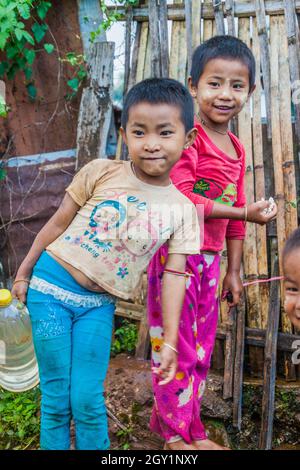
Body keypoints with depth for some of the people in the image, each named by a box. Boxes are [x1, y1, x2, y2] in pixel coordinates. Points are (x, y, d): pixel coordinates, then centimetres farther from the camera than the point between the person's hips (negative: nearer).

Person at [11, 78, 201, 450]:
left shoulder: (182, 209, -4)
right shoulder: (101, 172, -8)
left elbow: (174, 276, -3)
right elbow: (58, 223, 0)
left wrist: (169, 341, -5)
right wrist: (23, 272, 4)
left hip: (98, 304, 1)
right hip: (51, 285, 0)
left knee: (88, 399, 4)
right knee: (56, 396, 8)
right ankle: (53, 445, 31)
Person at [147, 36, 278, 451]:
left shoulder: (237, 149, 13)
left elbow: (233, 217, 16)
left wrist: (234, 270, 16)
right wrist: (245, 213, -22)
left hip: (210, 258, 8)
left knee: (201, 349, 17)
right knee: (177, 347, 4)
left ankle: (192, 429, 36)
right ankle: (175, 432, 26)